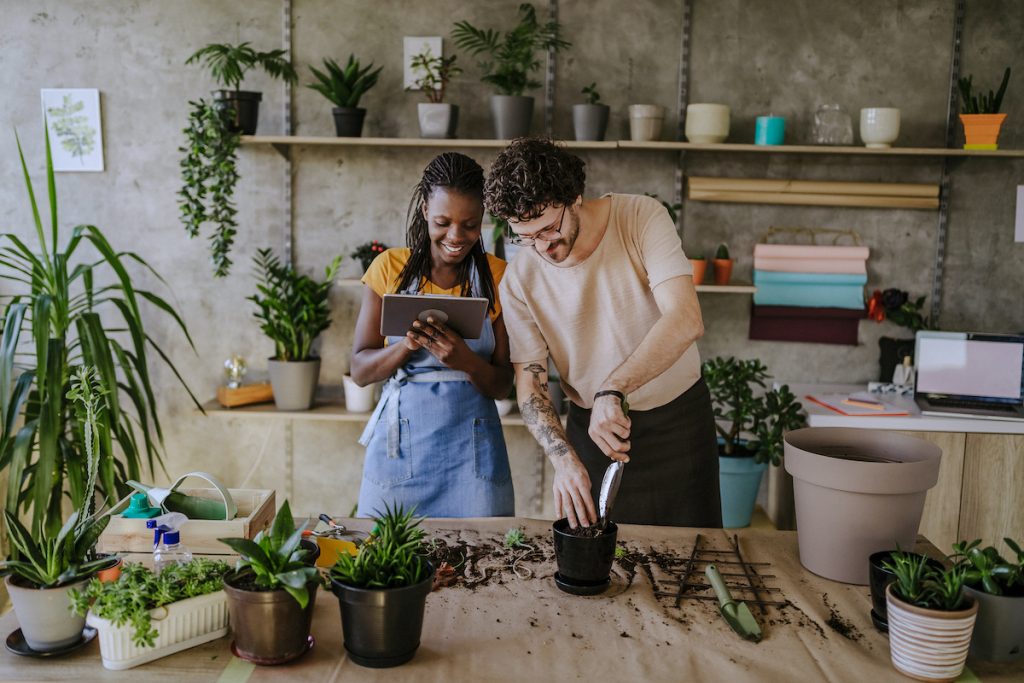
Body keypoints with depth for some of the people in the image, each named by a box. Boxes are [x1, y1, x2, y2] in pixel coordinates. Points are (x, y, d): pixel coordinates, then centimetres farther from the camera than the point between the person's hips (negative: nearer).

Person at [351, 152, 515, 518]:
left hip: (472, 447, 0)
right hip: (400, 440, 0)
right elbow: (360, 370, 0)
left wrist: (465, 359, -20)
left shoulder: (497, 277, 0)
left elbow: (502, 386, 0)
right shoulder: (390, 268, 1)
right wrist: (408, 344, -18)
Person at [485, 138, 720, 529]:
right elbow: (529, 384, -9)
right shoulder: (519, 280, -12)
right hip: (592, 425, 1)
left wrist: (611, 391, -40)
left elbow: (685, 321, -30)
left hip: (677, 419, -1)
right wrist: (564, 459, -26)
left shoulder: (641, 218, -19)